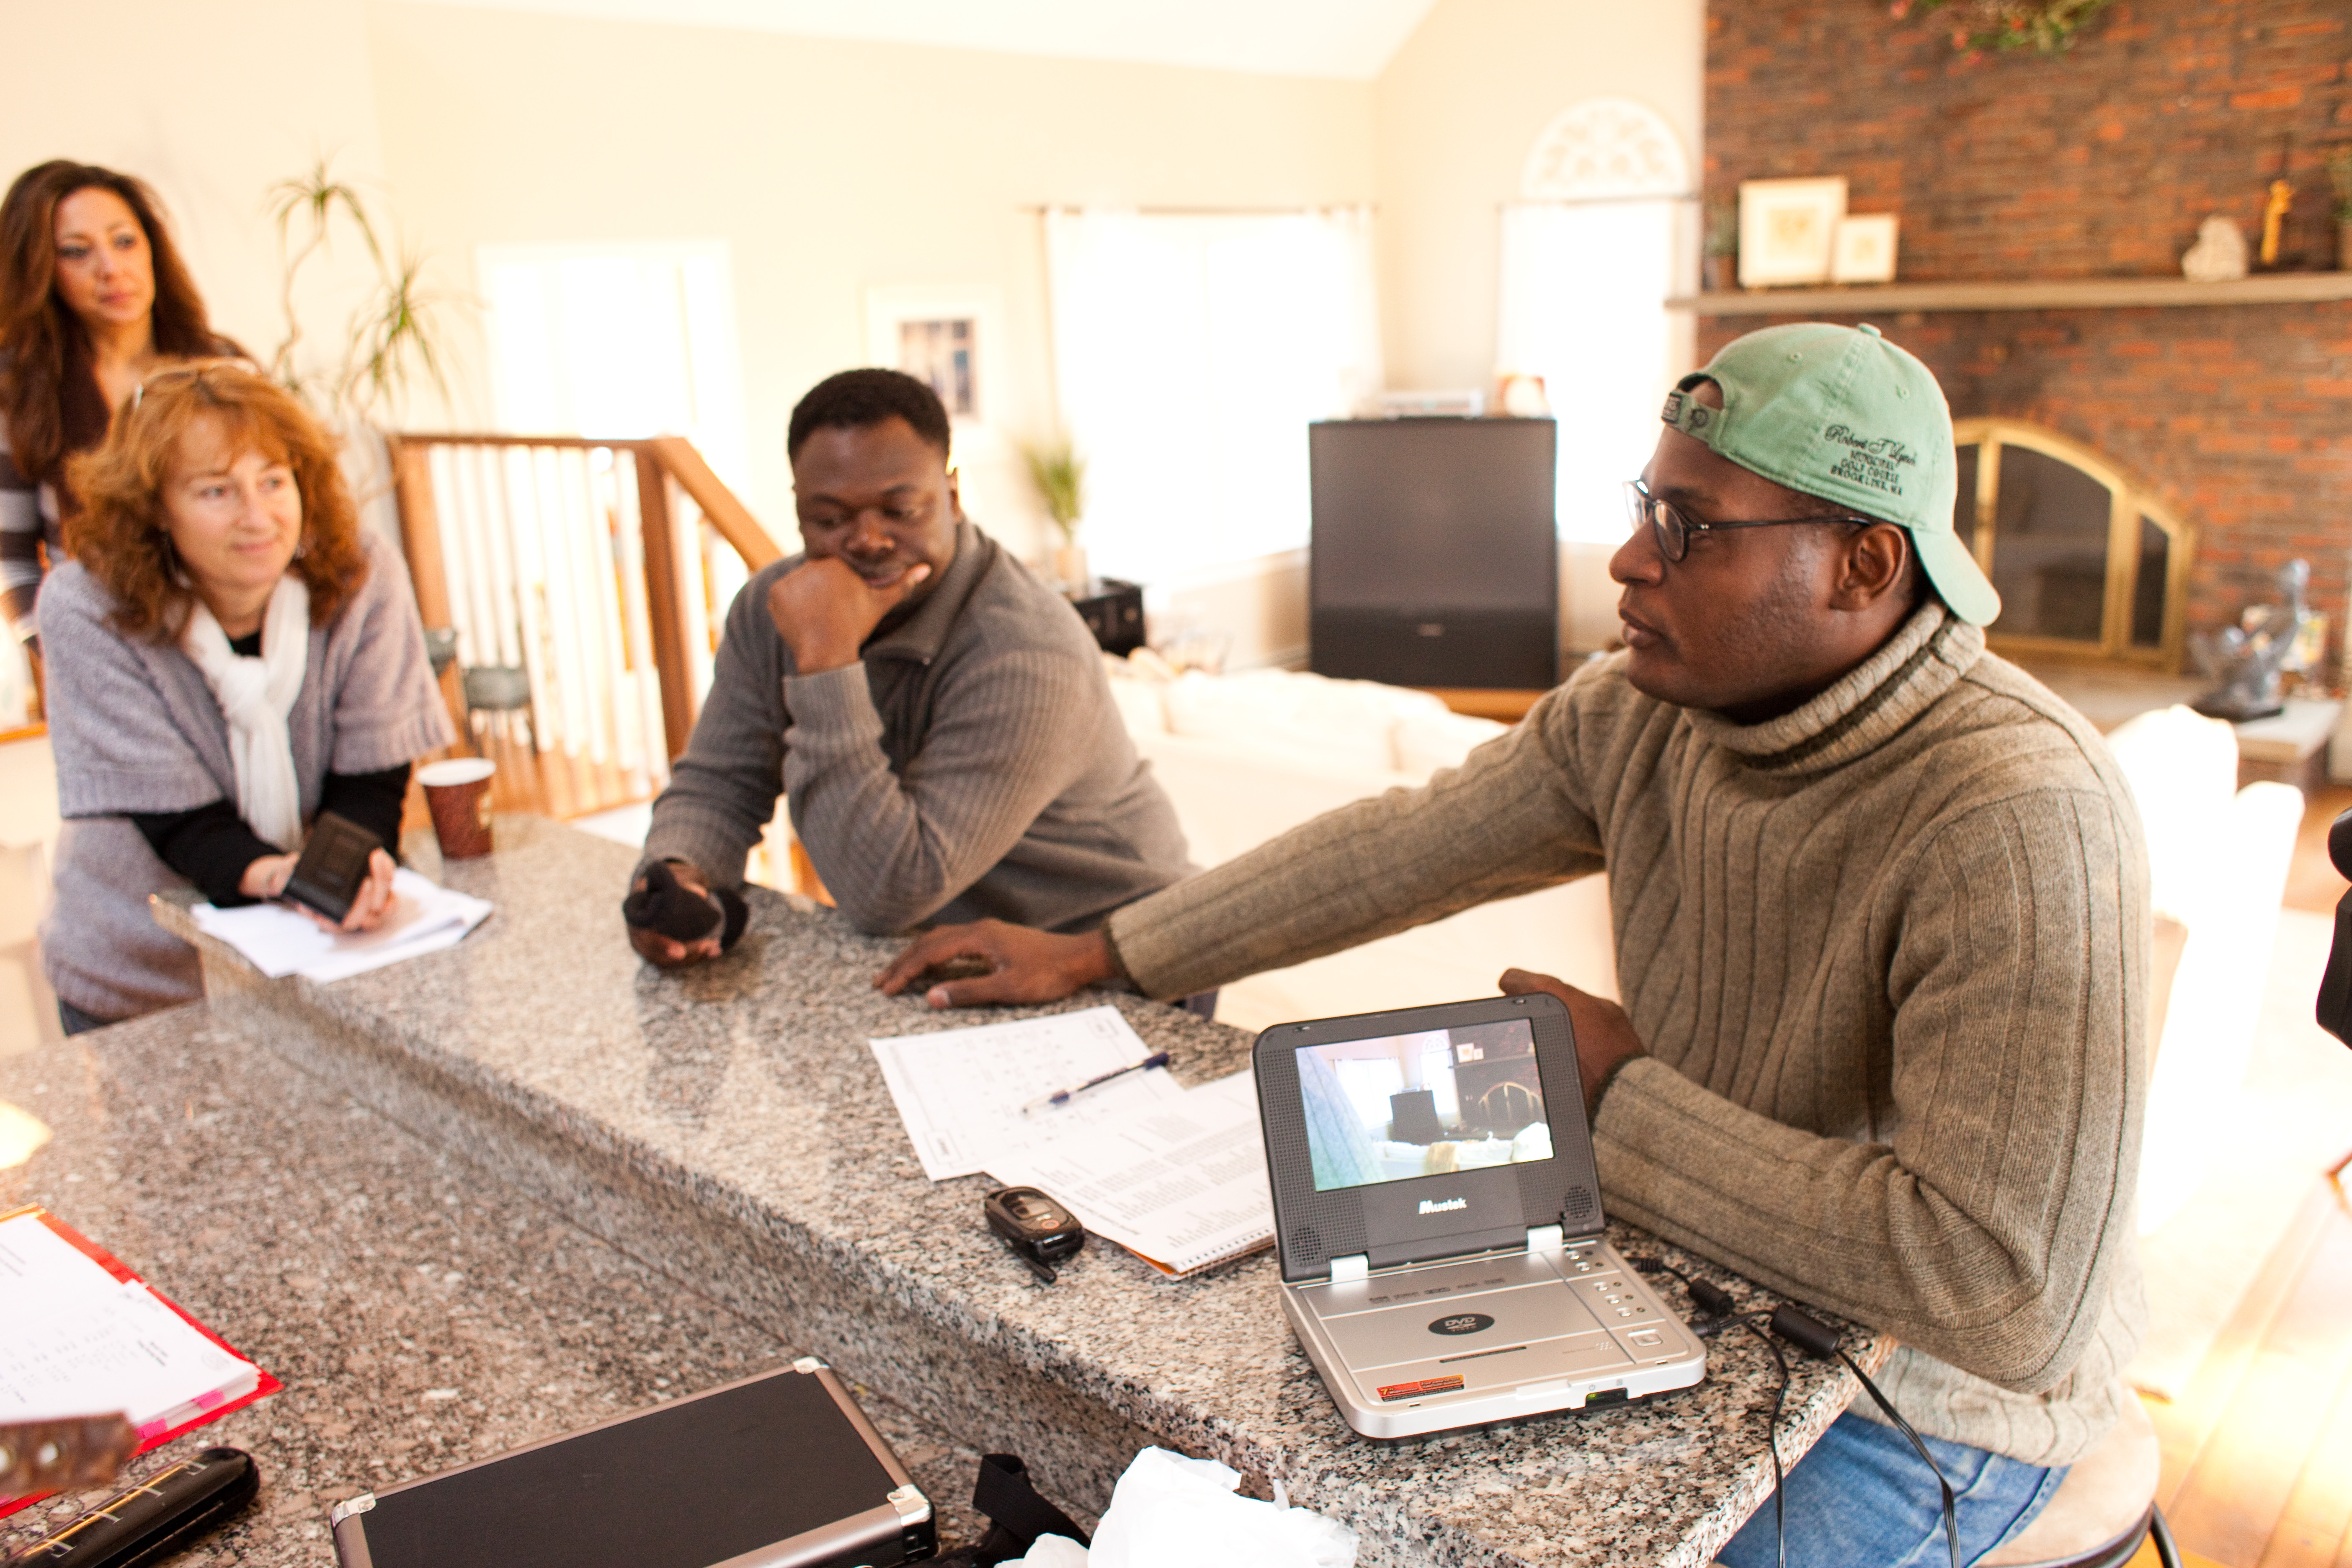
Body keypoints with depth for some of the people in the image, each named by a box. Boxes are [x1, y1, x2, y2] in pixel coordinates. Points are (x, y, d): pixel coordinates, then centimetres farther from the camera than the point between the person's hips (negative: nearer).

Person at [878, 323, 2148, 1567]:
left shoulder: (2018, 825, -32)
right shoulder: (1637, 714, -9)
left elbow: (2010, 1301, -35)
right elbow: (1401, 848, 2)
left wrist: (1623, 1092, -25)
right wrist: (1095, 956, 7)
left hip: (1922, 1393, -5)